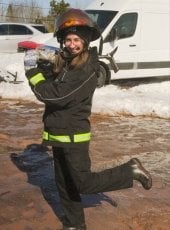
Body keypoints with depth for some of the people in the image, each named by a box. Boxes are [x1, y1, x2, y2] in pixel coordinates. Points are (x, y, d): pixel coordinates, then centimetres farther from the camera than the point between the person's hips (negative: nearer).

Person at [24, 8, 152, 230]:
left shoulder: (87, 70, -20)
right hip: (58, 133, 8)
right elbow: (51, 88, 8)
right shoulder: (63, 63, 6)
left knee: (84, 184, -1)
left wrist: (33, 73, -14)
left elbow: (57, 95, -24)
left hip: (74, 135, -8)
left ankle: (130, 170, 13)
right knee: (64, 185, 16)